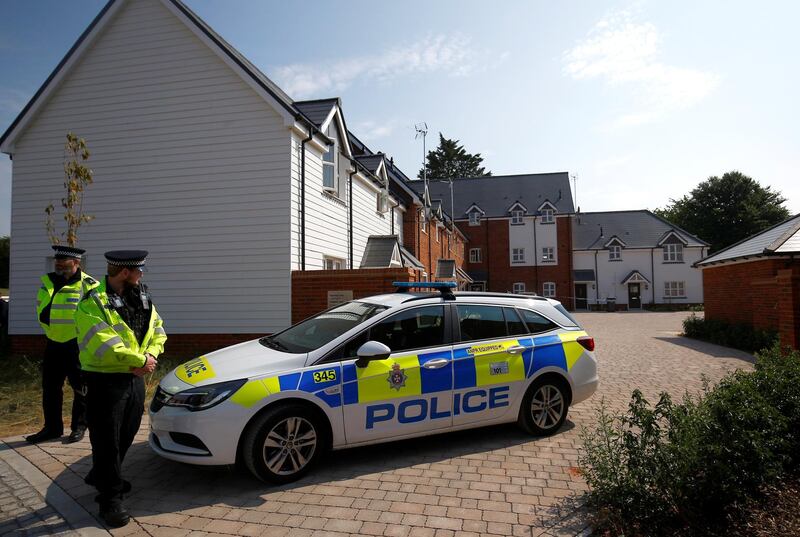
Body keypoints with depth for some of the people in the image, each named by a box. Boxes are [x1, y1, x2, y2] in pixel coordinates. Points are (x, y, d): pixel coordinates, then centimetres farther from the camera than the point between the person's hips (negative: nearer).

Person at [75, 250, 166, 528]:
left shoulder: (141, 298, 6)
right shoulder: (93, 304, -18)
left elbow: (157, 328, 9)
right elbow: (104, 346, -26)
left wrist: (151, 355, -10)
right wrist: (141, 360, -18)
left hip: (135, 378, 7)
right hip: (106, 381, -7)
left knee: (126, 436, 20)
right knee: (106, 440, 3)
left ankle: (100, 476, 44)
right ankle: (110, 499, 17)